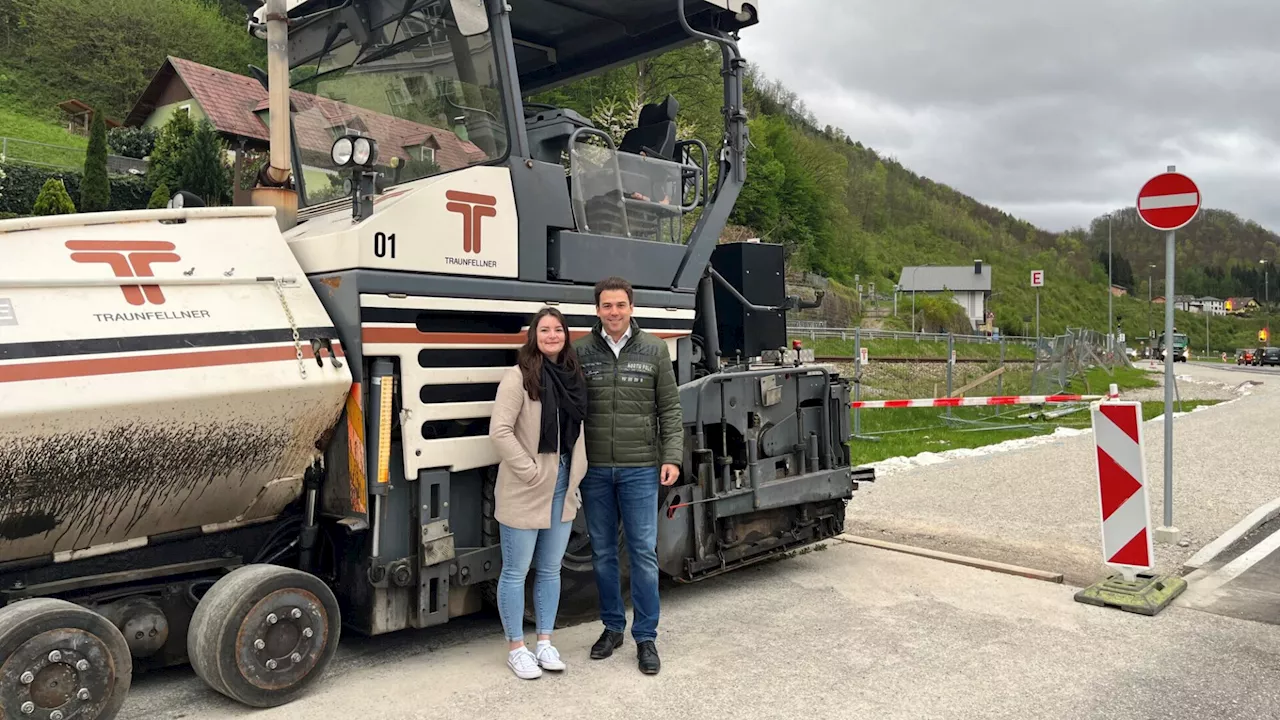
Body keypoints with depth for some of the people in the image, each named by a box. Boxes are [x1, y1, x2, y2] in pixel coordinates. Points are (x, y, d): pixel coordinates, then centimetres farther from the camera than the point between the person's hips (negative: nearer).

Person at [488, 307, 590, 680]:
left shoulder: (573, 376, 8)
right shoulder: (519, 376, -12)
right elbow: (499, 431, -17)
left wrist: (577, 474, 6)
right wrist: (530, 471, -17)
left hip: (563, 489, 6)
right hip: (524, 492, -6)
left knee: (550, 570, 16)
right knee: (516, 571, 6)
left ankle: (545, 641, 29)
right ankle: (515, 647, 20)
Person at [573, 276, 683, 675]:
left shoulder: (654, 350, 1)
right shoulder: (581, 351, 1)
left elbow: (670, 409, 3)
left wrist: (672, 456, -5)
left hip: (639, 469, -1)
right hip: (595, 470, 1)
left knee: (644, 552, 2)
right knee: (603, 553, 12)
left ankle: (646, 637, 14)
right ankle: (612, 627, 28)